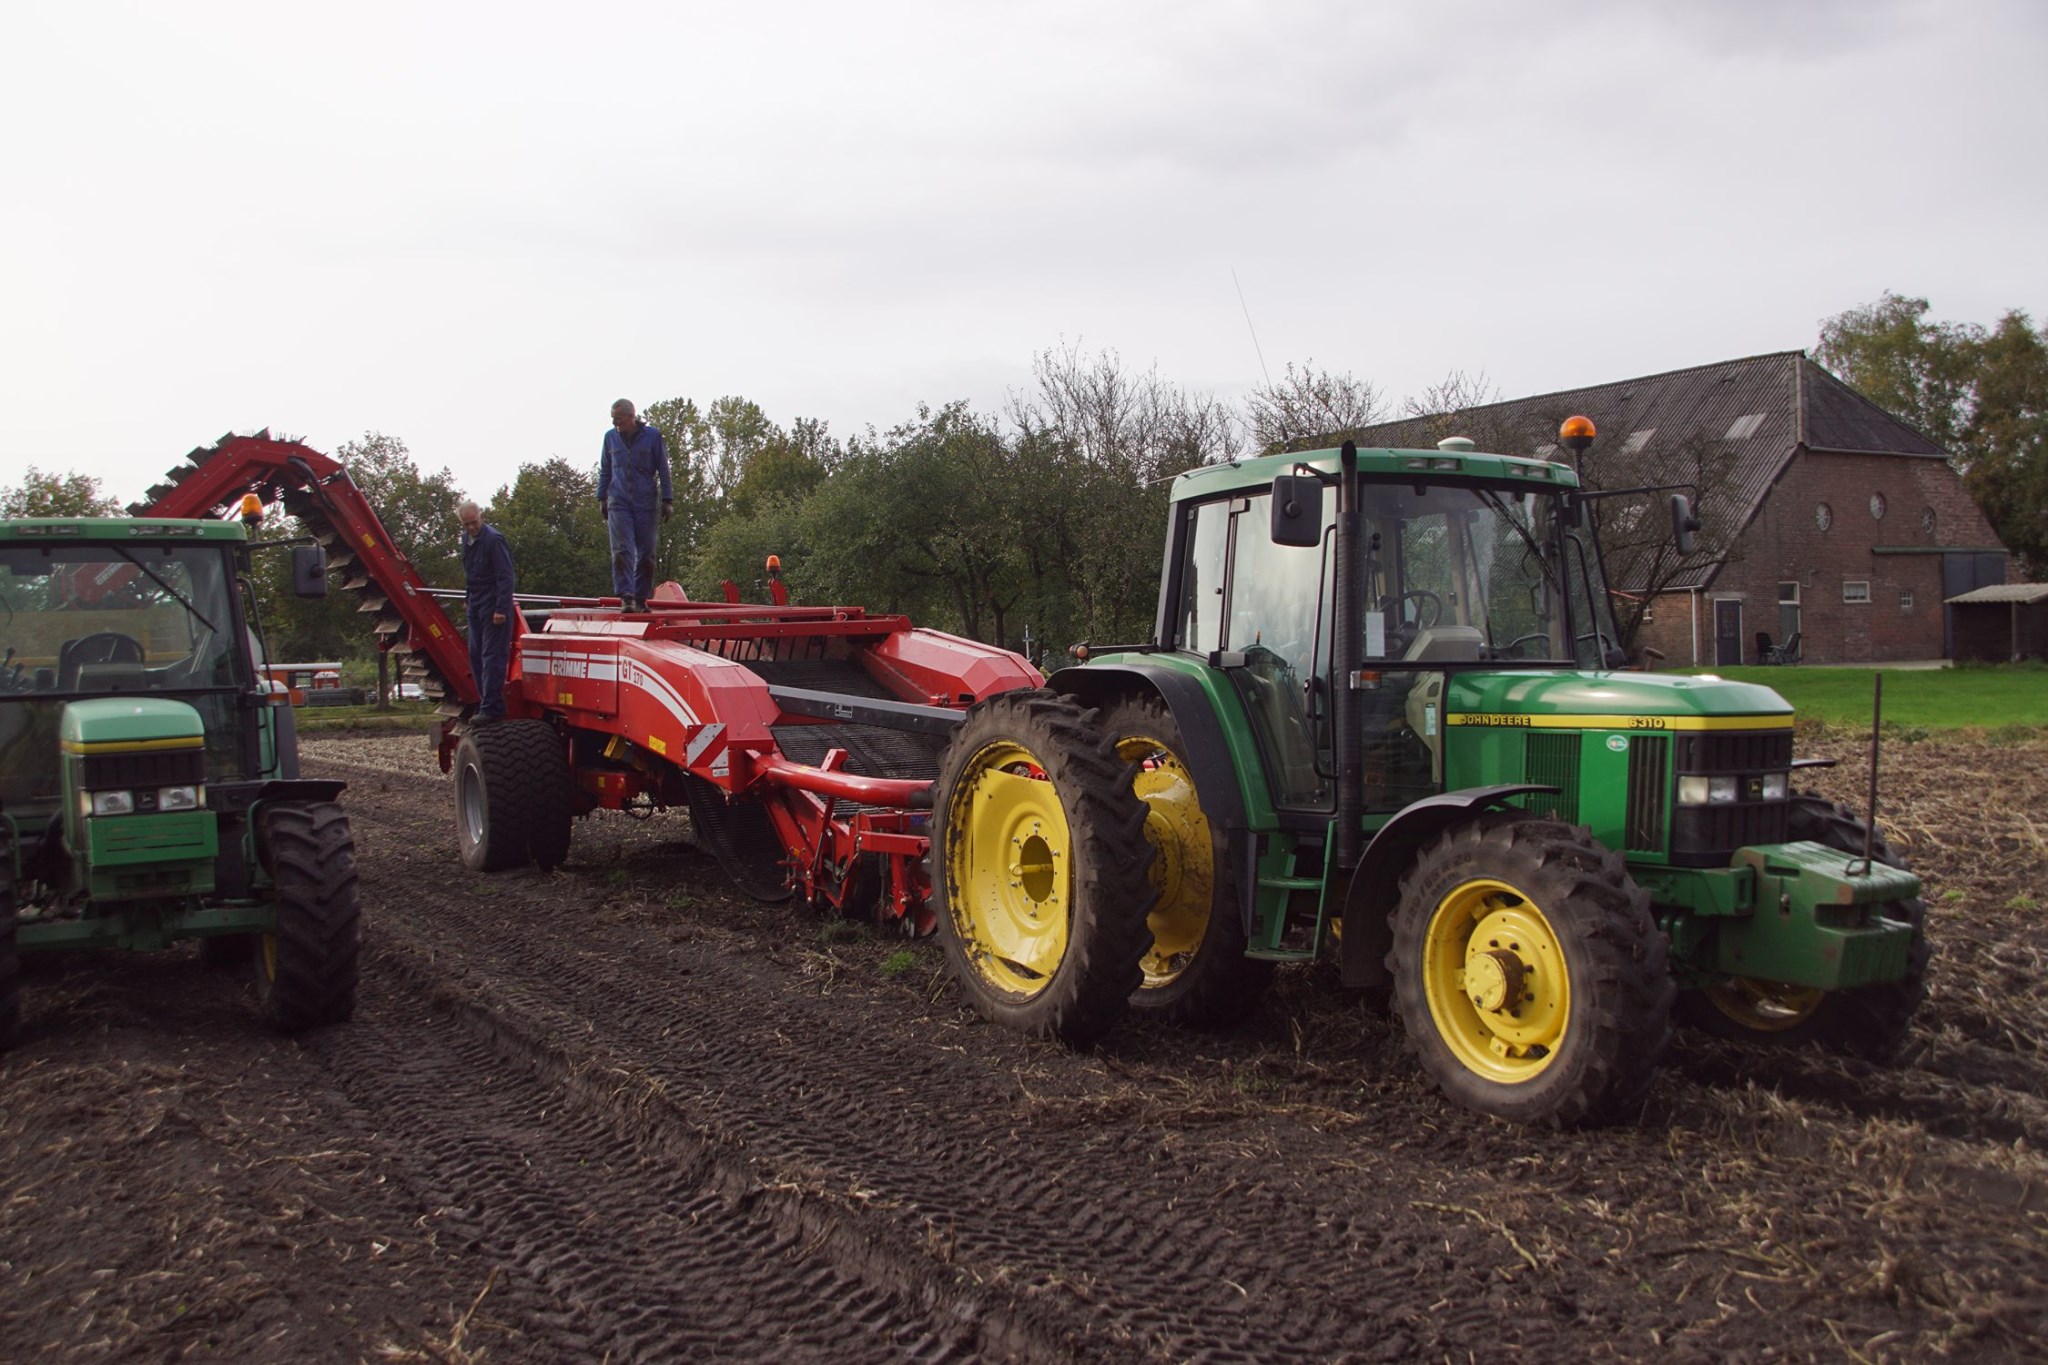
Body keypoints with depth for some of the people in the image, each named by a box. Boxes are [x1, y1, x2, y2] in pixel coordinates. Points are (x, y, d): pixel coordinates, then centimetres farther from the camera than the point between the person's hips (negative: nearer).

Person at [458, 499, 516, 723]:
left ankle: (491, 707, -10)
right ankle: (486, 702, 19)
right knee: (476, 656, 11)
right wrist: (467, 598, 25)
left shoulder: (493, 539, -16)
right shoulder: (466, 538, 12)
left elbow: (505, 577, -19)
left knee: (492, 656, -10)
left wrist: (501, 609, -23)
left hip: (493, 606, -9)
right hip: (476, 607, 9)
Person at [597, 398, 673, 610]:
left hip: (646, 504, -1)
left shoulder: (653, 435, 1)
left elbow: (663, 470, 5)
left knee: (646, 554, 2)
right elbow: (604, 471, 17)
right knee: (622, 551, -11)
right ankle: (627, 596, -16)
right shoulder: (610, 437, 7)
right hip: (619, 503, 1)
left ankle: (641, 598, 11)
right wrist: (602, 498, 13)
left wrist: (667, 500, 2)